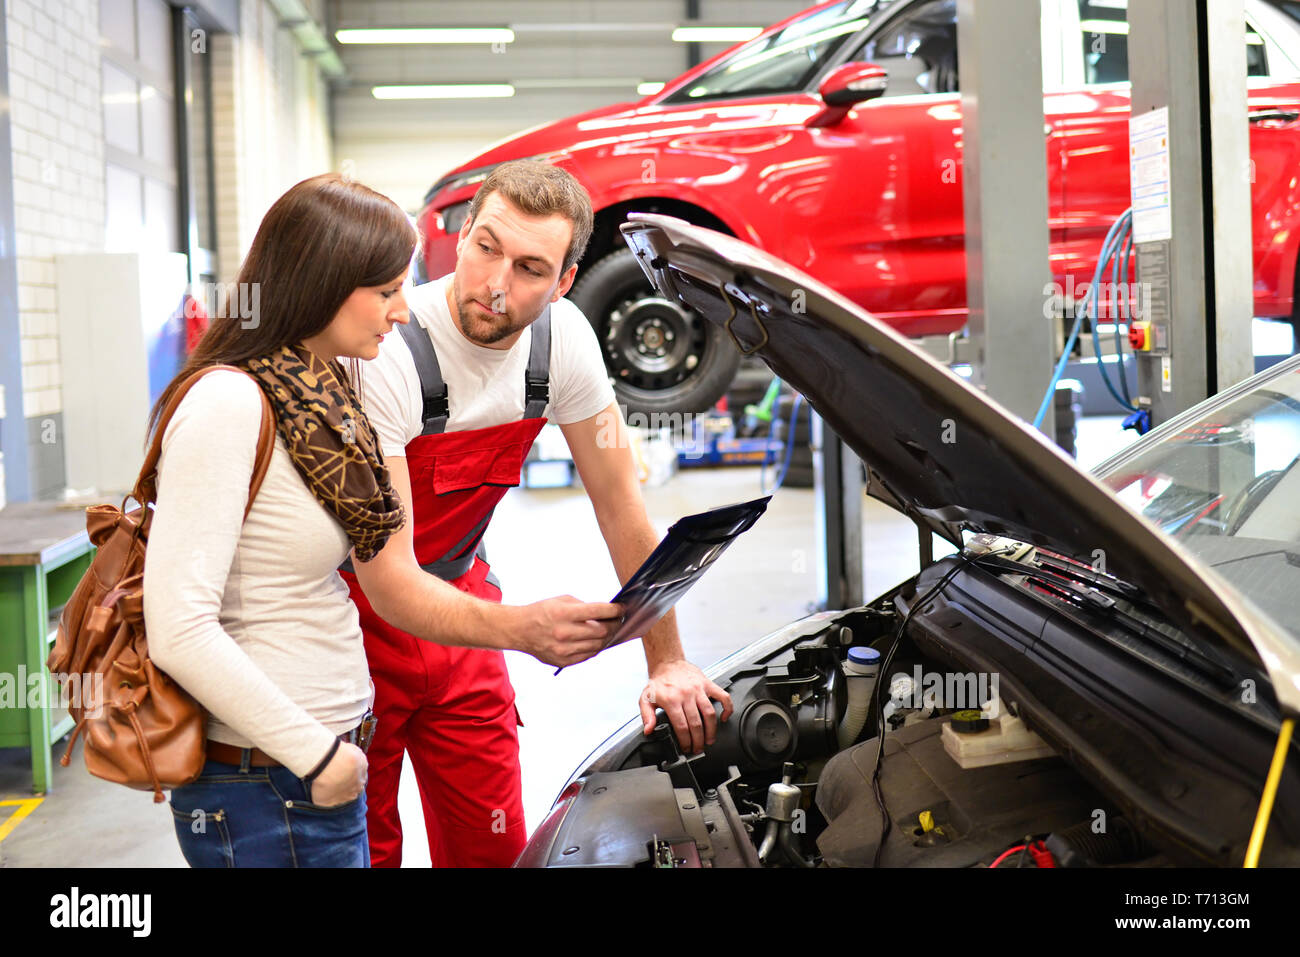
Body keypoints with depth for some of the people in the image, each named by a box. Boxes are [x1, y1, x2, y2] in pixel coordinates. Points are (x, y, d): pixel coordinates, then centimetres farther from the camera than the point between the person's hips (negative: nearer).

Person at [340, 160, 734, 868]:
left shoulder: (563, 338, -13)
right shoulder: (386, 357, -30)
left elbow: (621, 503, -1)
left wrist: (667, 662, 1)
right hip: (356, 616, -5)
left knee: (496, 846, 8)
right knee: (363, 847, 2)